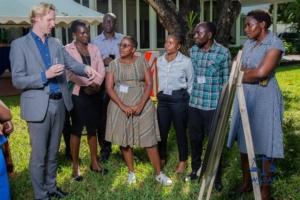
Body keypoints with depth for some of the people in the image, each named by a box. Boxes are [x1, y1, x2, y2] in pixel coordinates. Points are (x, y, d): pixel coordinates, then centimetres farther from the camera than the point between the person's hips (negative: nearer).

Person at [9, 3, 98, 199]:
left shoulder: (56, 43, 10)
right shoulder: (20, 44, -6)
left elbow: (71, 63, 2)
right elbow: (17, 80, -11)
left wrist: (86, 68, -19)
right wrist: (45, 75, -22)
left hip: (59, 103, 5)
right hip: (39, 106, -5)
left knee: (53, 152, 18)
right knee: (39, 154, 5)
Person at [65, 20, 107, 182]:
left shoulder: (93, 49, 10)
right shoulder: (68, 50, -4)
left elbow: (101, 69, 3)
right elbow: (70, 73, -13)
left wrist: (96, 84, -13)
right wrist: (87, 85, -15)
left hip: (94, 94, 5)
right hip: (78, 94, -4)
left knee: (93, 129, 12)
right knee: (77, 130, 1)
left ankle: (94, 163, 24)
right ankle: (75, 167, 11)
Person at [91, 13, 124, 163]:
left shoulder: (123, 39, 7)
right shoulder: (95, 41, 4)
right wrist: (103, 62, -15)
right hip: (102, 82, -1)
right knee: (103, 117, 5)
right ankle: (105, 149, 17)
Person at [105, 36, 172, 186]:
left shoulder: (142, 62, 1)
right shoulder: (114, 64, 2)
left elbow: (149, 84, -3)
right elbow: (109, 87, -4)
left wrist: (141, 104, -15)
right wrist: (122, 106, -15)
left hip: (142, 104, -1)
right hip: (120, 105, 1)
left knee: (149, 139, 0)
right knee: (124, 139, 6)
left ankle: (159, 173, 10)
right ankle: (131, 172, 21)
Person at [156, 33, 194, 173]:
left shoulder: (185, 61, -7)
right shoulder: (159, 61, 5)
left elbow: (191, 82, -1)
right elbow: (156, 80, 12)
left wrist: (187, 97, -3)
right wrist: (159, 94, 8)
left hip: (179, 98, -4)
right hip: (163, 99, 4)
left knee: (180, 131, 7)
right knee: (161, 130, 11)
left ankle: (183, 161, 23)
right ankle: (161, 159, 29)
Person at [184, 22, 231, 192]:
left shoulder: (223, 52, -8)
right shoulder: (193, 51, 5)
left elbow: (226, 80, -5)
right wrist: (190, 96, 14)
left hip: (213, 105, -4)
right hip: (194, 103, 4)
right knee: (195, 139, 15)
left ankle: (216, 176, 22)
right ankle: (195, 169, 33)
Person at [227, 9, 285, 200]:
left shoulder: (275, 44, -12)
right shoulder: (249, 44, 11)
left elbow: (260, 74, -22)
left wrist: (241, 74, -6)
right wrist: (252, 71, -12)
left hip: (264, 100, -7)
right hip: (245, 97, 8)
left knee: (265, 145, 2)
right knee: (245, 143, 14)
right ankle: (247, 183, 30)